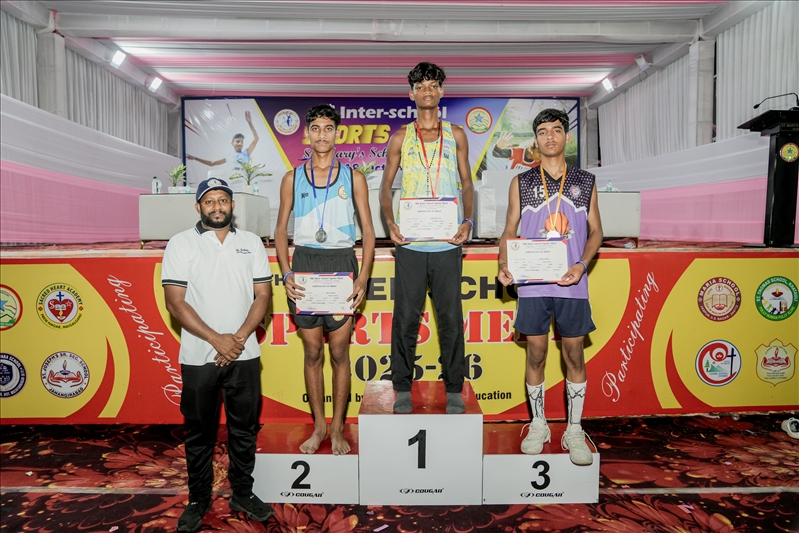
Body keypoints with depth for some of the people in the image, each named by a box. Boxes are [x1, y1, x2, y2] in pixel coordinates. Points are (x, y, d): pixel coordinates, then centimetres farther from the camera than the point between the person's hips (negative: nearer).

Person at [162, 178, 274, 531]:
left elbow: (263, 294, 3)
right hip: (198, 356, -2)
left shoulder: (251, 242, 6)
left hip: (244, 355, 2)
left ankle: (242, 493, 30)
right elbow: (175, 302, -8)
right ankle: (198, 499, 29)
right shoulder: (181, 244, -1)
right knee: (199, 432, 11)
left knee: (244, 429, 12)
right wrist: (217, 340, -14)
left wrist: (239, 338, -10)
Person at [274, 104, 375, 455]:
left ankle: (337, 429, 18)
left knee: (339, 352, 3)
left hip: (341, 264, -1)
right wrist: (286, 273, -5)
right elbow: (281, 231, 9)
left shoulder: (353, 177, 5)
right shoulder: (292, 178, 9)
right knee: (312, 352, 8)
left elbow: (368, 232, 3)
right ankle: (318, 427, 23)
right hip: (304, 263, 1)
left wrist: (363, 278, -9)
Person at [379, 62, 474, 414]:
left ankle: (453, 389, 17)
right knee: (406, 316, 4)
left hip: (447, 241, 0)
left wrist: (467, 221, -6)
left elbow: (467, 184, 11)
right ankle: (403, 388, 18)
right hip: (410, 241, 0)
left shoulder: (456, 135, 13)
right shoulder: (400, 138, 11)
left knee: (450, 316, 5)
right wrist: (390, 222, -8)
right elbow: (386, 186, 10)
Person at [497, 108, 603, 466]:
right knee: (536, 354, 7)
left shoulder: (585, 182, 9)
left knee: (574, 355, 6)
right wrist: (504, 266, -10)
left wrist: (581, 265, -10)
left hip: (571, 284, 0)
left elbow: (595, 231, 8)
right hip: (532, 283, 0)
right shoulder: (522, 183, 8)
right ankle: (538, 426, 23)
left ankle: (574, 431, 20)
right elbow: (510, 231, 7)